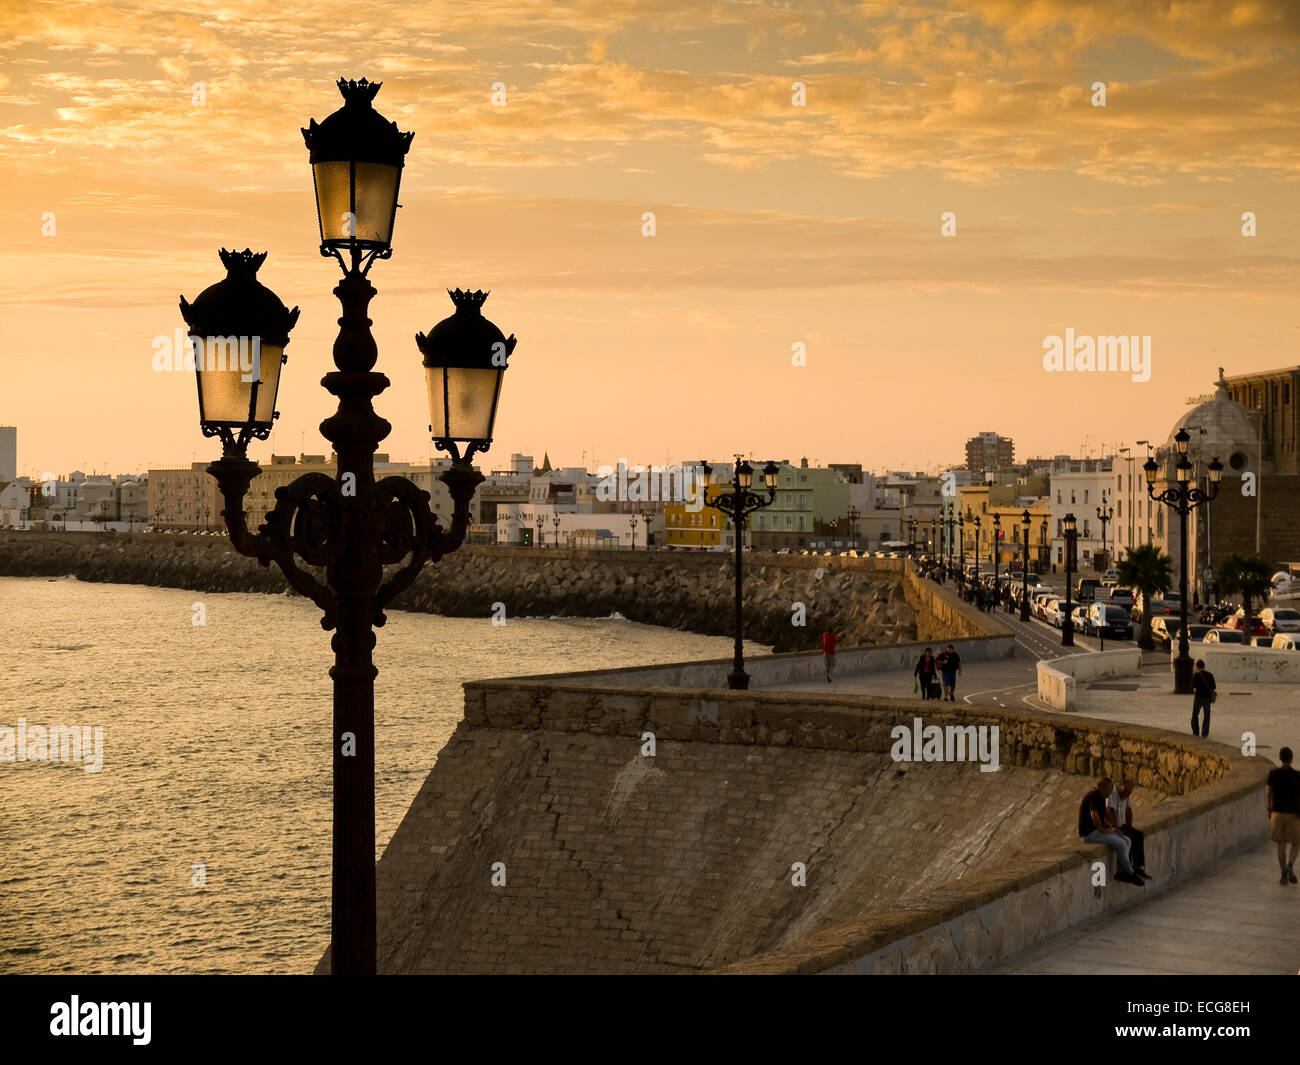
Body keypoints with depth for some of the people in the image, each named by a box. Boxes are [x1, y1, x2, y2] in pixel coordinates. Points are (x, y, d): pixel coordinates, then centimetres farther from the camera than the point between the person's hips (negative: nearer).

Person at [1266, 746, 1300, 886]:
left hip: (1277, 813, 2)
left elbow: (1268, 793, 0)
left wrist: (1269, 810, 12)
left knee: (1281, 845, 11)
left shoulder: (1273, 773, -4)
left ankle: (1284, 874, 9)